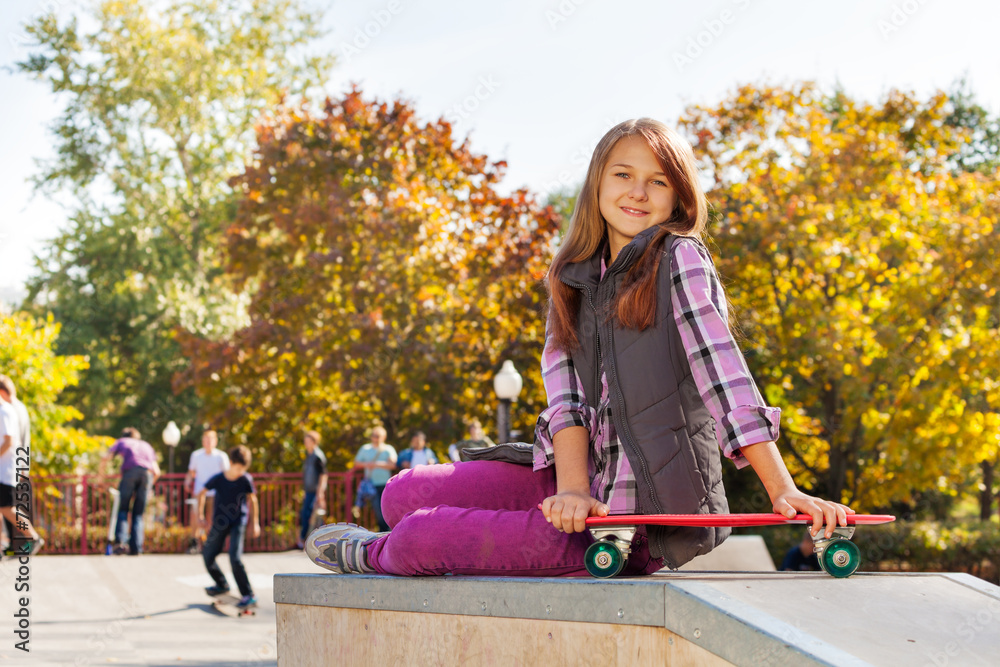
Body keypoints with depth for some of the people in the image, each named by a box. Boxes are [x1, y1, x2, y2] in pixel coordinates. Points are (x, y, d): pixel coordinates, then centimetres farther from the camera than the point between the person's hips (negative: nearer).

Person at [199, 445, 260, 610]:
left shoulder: (246, 480, -11)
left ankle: (248, 596, -15)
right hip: (219, 523, 3)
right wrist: (200, 515, 5)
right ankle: (222, 585, 33)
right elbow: (202, 493, 7)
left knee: (235, 558, -20)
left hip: (238, 523, -3)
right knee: (208, 556, 6)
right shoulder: (218, 479, -10)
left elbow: (252, 499, 4)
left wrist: (254, 523, 8)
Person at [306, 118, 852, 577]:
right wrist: (573, 487, -19)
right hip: (590, 482, 6)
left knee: (418, 537, -11)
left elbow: (722, 371, -16)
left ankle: (371, 556, 23)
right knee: (404, 494, 0)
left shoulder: (679, 259, -6)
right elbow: (563, 383, -1)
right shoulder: (576, 278, 11)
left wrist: (782, 491, -23)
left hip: (644, 512, -6)